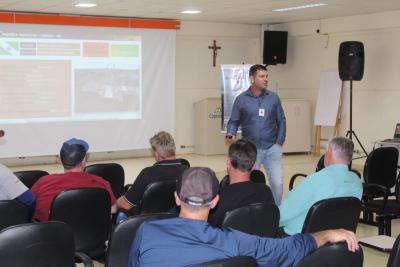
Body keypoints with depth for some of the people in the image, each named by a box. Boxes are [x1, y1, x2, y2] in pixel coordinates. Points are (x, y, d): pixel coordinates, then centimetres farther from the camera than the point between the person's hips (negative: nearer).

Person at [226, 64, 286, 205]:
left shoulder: (273, 98, 4)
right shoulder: (241, 99, 0)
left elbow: (281, 121, 8)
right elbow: (233, 121, 3)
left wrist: (280, 142, 2)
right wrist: (231, 134, -17)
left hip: (272, 148, 1)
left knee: (277, 183, -2)